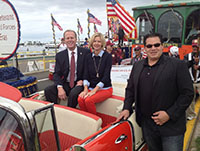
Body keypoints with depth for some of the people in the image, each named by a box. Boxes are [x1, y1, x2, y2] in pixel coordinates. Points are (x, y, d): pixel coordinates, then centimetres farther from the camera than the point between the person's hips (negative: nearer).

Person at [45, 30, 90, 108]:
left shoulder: (85, 52, -1)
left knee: (74, 93, -33)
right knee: (48, 90, -19)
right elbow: (57, 74, 1)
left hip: (79, 84, -3)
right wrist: (60, 88, -16)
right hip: (65, 84, 3)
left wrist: (83, 80, -11)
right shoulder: (60, 55, 6)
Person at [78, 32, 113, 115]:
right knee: (80, 99, -26)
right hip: (91, 88, 4)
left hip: (105, 88, -3)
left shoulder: (107, 56, -3)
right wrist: (86, 89, -12)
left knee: (88, 100, -29)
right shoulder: (88, 57, 9)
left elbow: (106, 76, -11)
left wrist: (94, 90, -18)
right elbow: (86, 75, 5)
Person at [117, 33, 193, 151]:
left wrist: (170, 114, -16)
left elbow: (187, 93, -10)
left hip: (171, 125, -4)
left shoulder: (178, 65, -8)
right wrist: (127, 108, 4)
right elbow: (130, 89, 15)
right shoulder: (137, 66, 8)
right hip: (147, 124, 5)